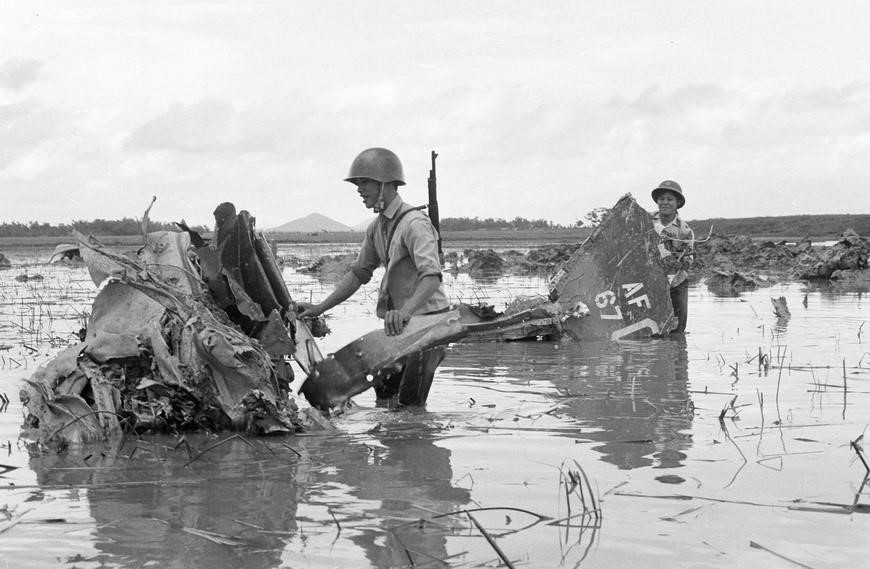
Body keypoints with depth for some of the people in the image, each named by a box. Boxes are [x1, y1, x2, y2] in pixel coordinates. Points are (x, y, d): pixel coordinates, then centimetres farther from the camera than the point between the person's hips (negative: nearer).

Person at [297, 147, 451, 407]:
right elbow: (359, 273, 18)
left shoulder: (414, 223, -20)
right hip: (400, 324, 9)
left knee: (409, 405, -10)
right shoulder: (377, 227, 9)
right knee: (384, 396, 13)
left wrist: (406, 311, -48)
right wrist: (320, 308, 10)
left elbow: (431, 276, -32)